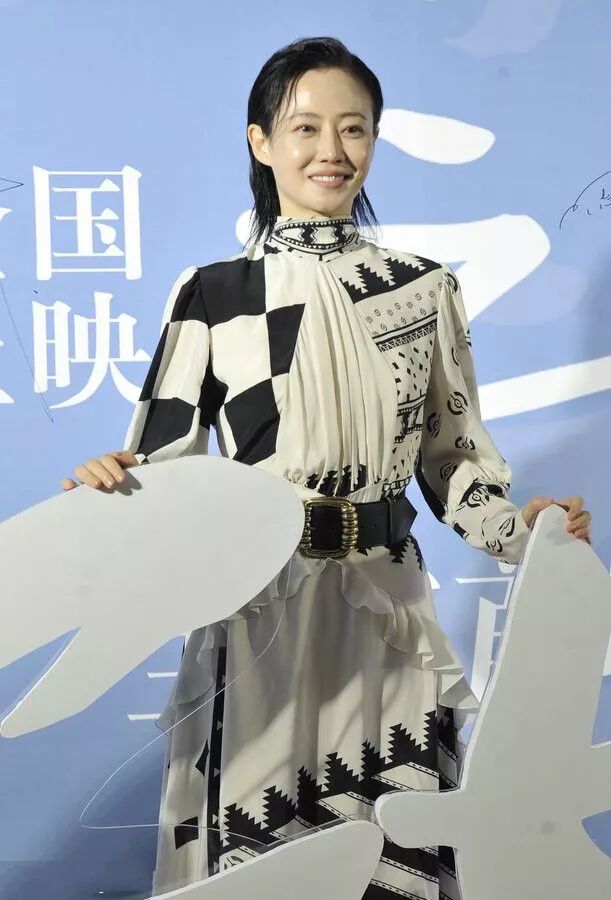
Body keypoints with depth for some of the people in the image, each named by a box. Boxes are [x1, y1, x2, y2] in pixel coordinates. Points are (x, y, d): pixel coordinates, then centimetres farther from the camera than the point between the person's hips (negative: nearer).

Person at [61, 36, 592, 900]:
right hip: (259, 611, -2)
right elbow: (165, 464, -1)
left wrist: (516, 528, -8)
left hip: (388, 612, 2)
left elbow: (454, 454, 9)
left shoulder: (425, 287, 4)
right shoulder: (212, 293, -1)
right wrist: (109, 486, -22)